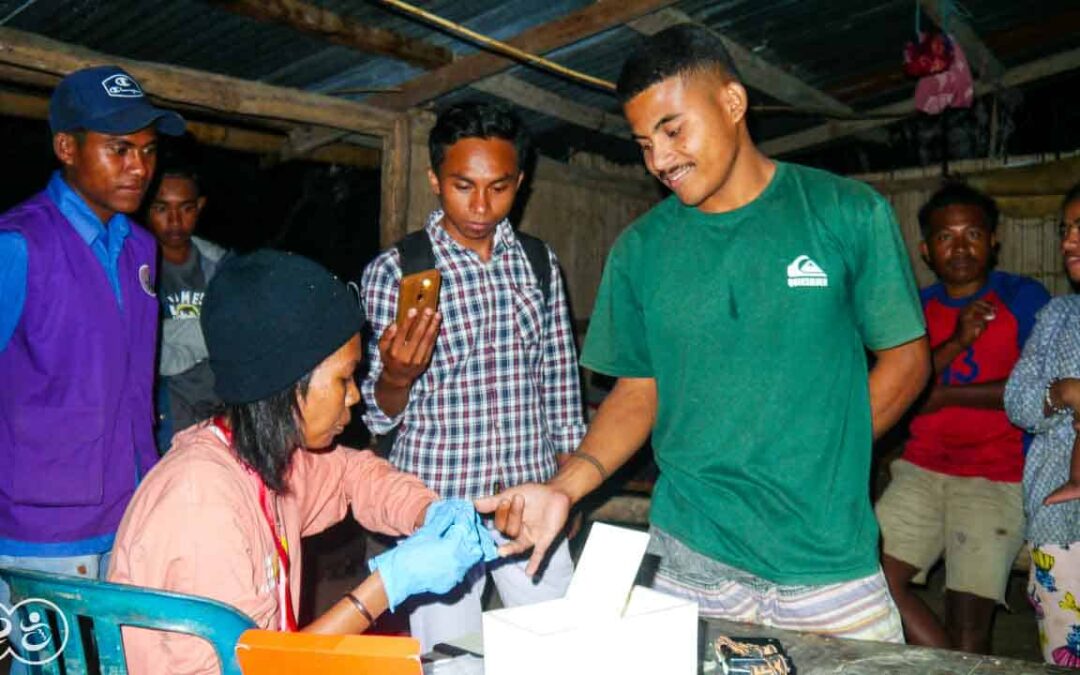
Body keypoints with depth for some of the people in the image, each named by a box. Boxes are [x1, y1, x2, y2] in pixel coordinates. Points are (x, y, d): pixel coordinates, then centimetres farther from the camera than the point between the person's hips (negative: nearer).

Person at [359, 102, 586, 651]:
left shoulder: (540, 264, 3)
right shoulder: (393, 272, -7)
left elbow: (559, 383, 11)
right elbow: (380, 415, -3)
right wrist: (395, 376, -24)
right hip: (437, 505, -3)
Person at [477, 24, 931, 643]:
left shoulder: (847, 214, -4)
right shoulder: (640, 249, 2)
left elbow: (906, 357, 2)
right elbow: (639, 390, 6)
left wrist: (819, 460, -8)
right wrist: (566, 487, -9)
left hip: (831, 557, -1)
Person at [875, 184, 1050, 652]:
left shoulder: (1023, 297, 1)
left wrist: (944, 394, -7)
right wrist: (957, 342, -12)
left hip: (997, 477, -3)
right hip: (922, 468, 4)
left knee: (967, 621, -10)